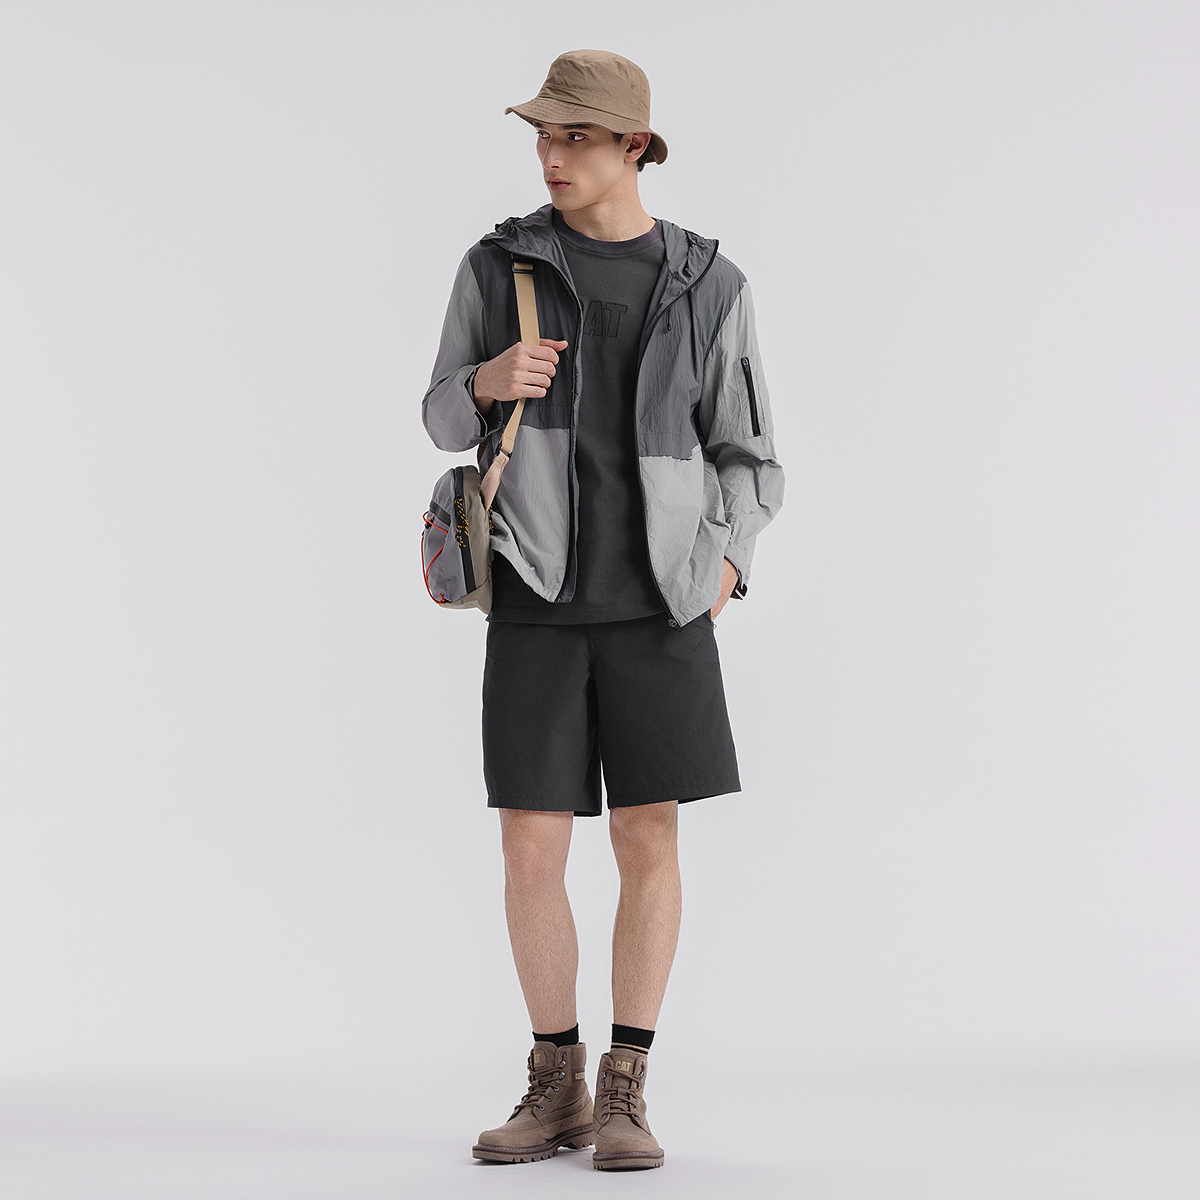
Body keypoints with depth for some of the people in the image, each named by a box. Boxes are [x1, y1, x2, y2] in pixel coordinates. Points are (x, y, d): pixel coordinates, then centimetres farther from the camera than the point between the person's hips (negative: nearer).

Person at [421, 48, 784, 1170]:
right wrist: (486, 383, -16)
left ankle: (624, 1096, 9)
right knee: (531, 855, -1)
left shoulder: (708, 287, 1)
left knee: (649, 840, -2)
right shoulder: (500, 264, 2)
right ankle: (556, 1089, 15)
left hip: (654, 603, -1)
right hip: (538, 602, 1)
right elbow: (446, 420, 9)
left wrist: (726, 564, -13)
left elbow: (747, 460, 6)